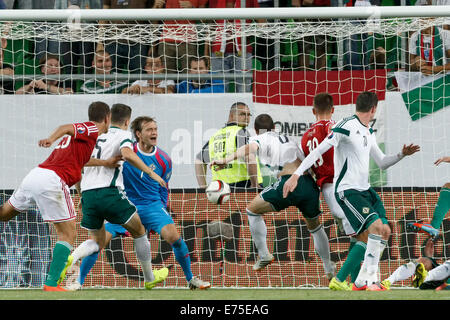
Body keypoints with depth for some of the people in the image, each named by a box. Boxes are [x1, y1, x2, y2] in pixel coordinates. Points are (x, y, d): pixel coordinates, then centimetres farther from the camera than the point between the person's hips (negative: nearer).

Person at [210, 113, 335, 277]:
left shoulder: (260, 138, 11)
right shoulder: (288, 139, 30)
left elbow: (251, 147, -11)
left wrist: (226, 160, -19)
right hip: (310, 182, 6)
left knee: (253, 209, 13)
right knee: (315, 226, 28)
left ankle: (264, 255, 10)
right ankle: (329, 268, 36)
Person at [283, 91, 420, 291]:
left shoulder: (368, 133, 14)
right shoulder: (346, 126, -14)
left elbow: (382, 162, 25)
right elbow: (319, 151, -18)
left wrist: (402, 155, 7)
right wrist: (296, 175, -25)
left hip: (365, 190, 9)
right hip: (347, 190, -9)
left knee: (383, 232, 6)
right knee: (376, 226, -23)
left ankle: (360, 283, 15)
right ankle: (372, 283, -20)